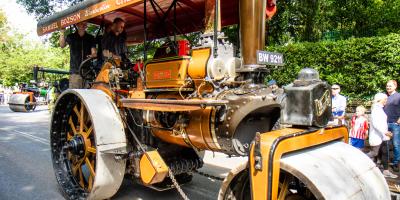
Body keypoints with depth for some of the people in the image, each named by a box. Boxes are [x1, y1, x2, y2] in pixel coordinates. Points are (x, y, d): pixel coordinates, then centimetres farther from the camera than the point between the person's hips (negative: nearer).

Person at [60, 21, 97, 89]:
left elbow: (94, 52, 5)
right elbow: (62, 45, -4)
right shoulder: (71, 37, 14)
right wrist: (62, 33, -19)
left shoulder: (90, 38, 16)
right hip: (75, 71, -1)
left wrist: (93, 55, -19)